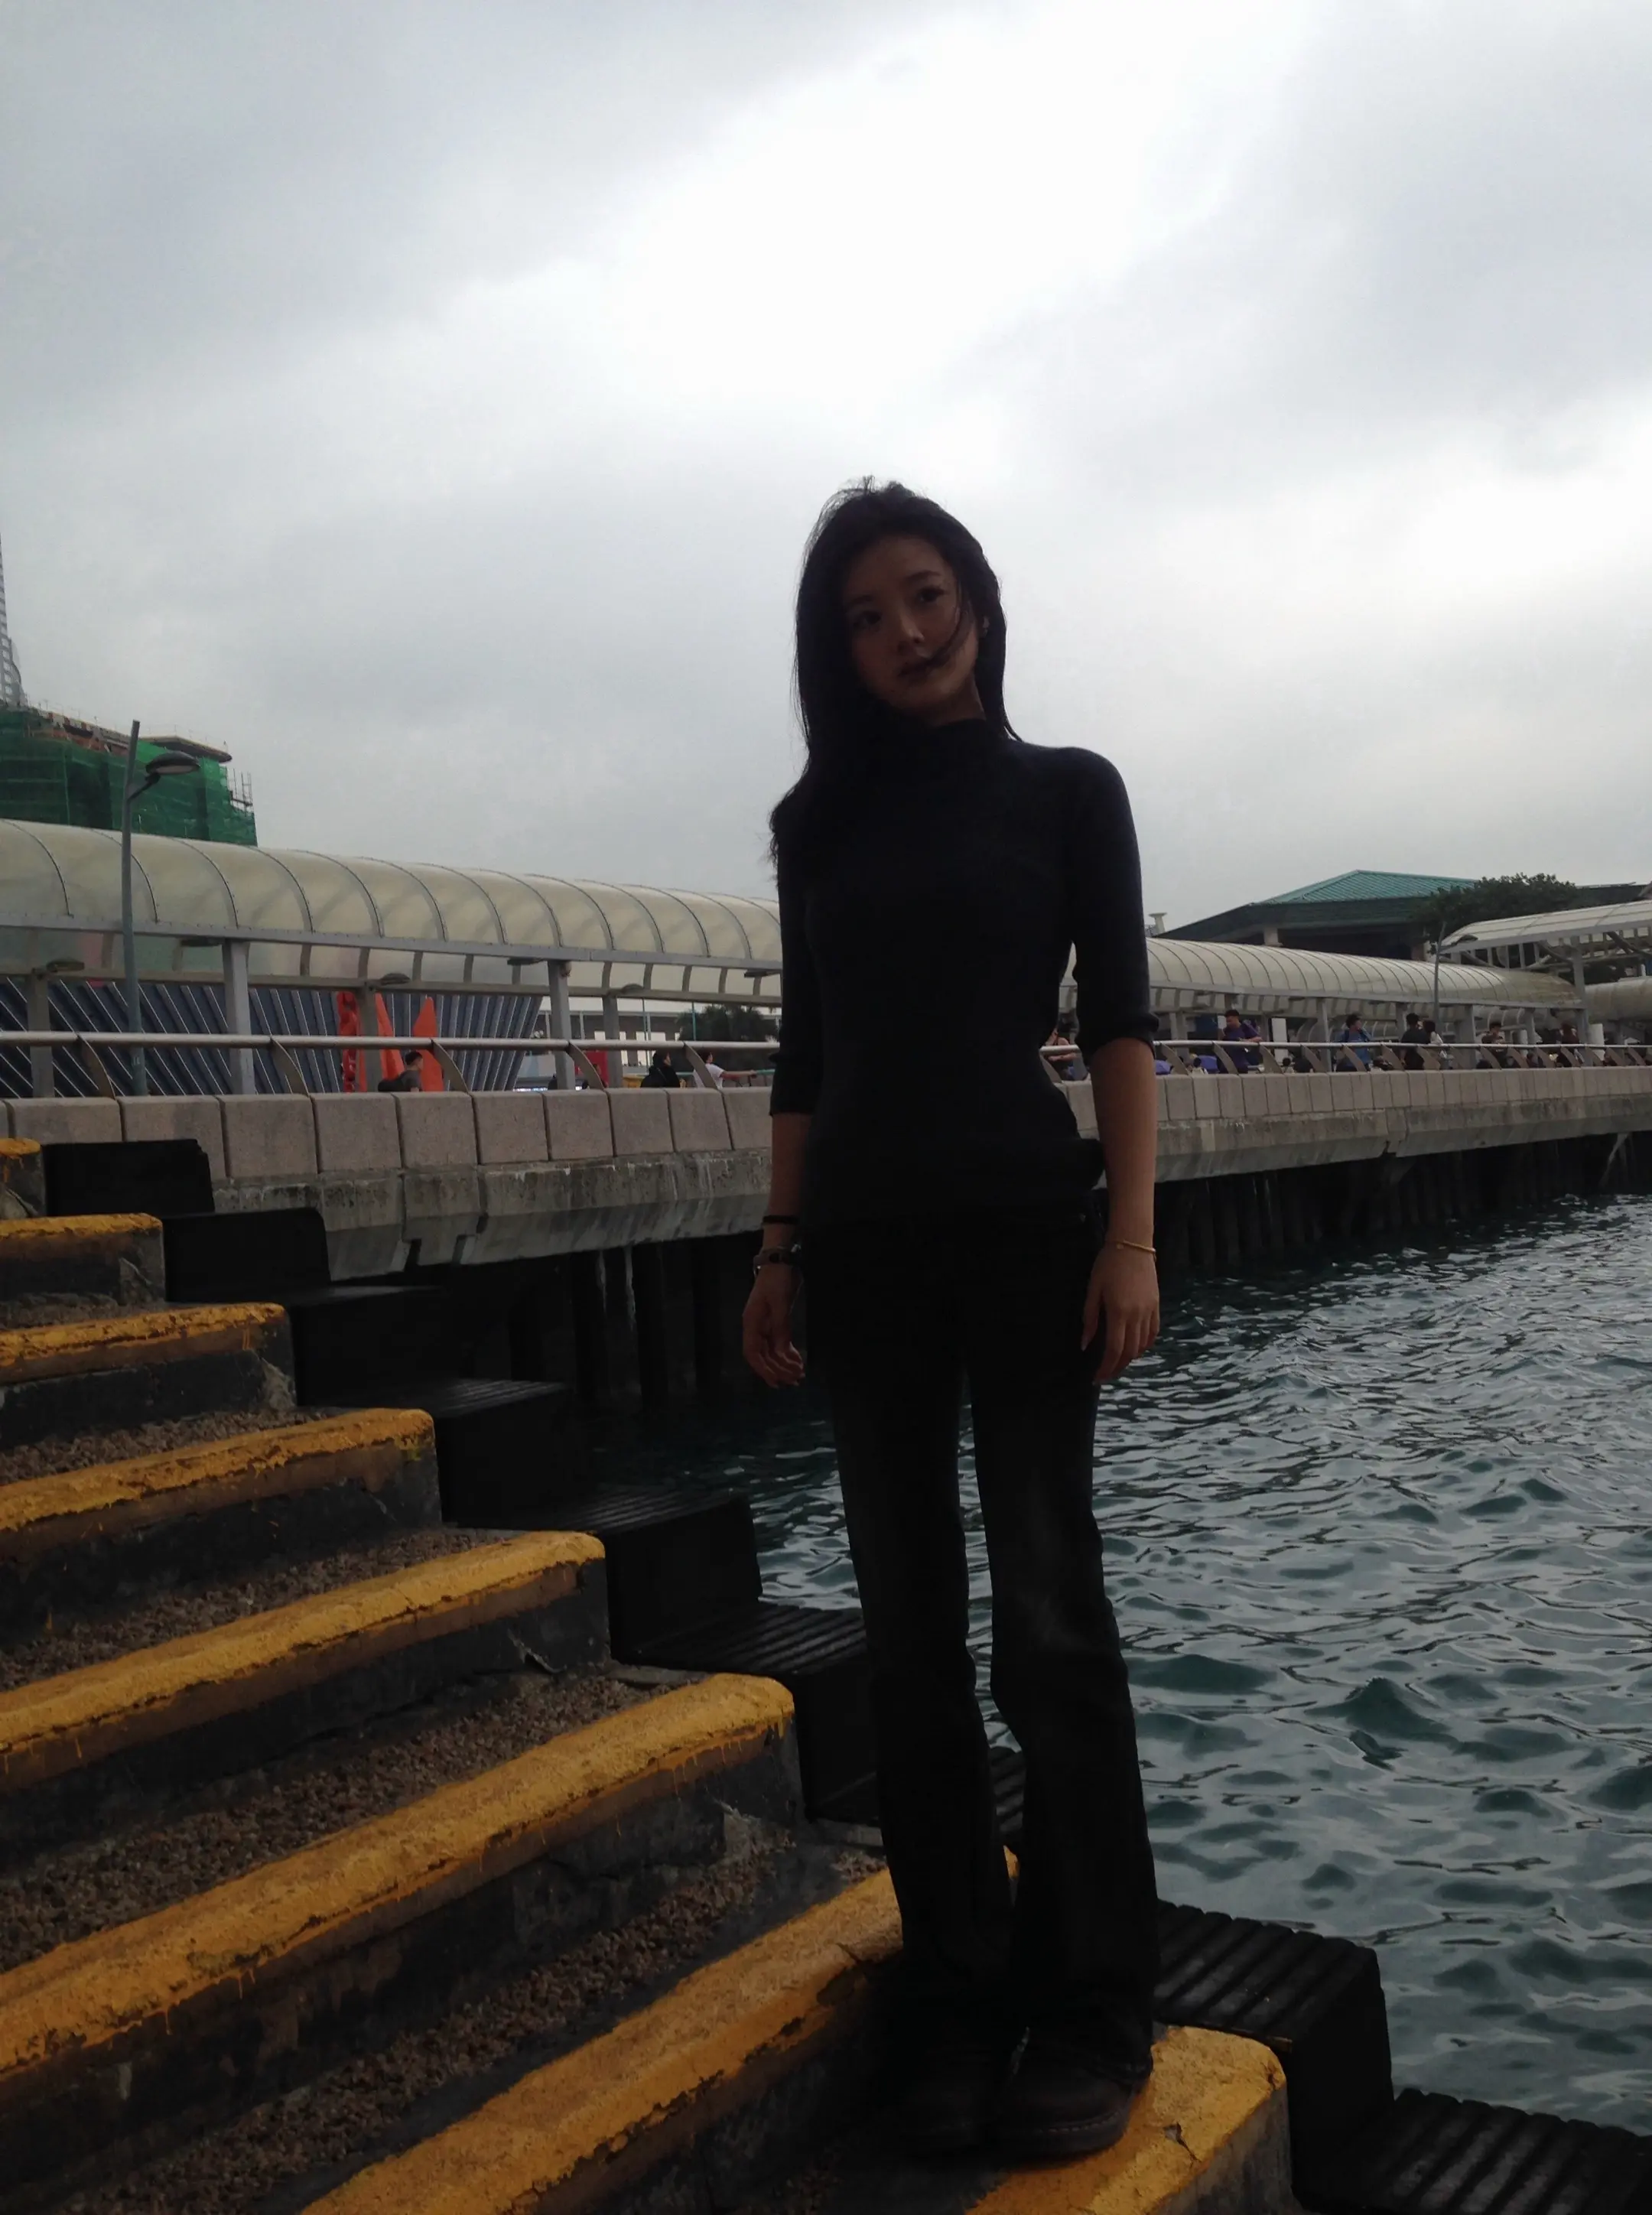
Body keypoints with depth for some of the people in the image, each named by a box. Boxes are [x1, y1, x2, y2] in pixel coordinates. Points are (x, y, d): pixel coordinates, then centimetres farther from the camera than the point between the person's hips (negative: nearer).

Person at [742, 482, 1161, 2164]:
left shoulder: (1066, 791, 6)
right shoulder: (820, 820, 13)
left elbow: (1118, 1019, 0)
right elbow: (804, 1050, 13)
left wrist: (1131, 1233, -9)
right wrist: (782, 1243, 7)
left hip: (1024, 1221, -3)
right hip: (863, 1240, 3)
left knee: (1045, 1608, -5)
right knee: (909, 1625, 5)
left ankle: (1094, 2010, 8)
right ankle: (958, 1996, 15)